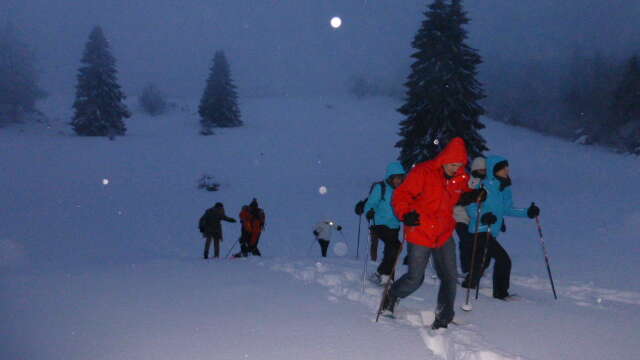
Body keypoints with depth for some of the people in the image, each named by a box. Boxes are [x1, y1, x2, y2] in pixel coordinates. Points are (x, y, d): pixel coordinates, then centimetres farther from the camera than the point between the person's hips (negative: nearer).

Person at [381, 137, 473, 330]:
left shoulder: (461, 178, 3)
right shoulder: (423, 172, -14)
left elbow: (466, 194, 24)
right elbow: (401, 195, -12)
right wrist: (406, 214, -28)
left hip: (445, 237, 5)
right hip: (419, 235, -5)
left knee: (450, 278, 2)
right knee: (415, 279, 3)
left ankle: (443, 318, 17)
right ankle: (392, 296, 33)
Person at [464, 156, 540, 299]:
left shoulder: (504, 188, 11)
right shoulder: (485, 186, -13)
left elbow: (507, 209, 16)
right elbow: (471, 208, -14)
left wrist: (528, 213, 6)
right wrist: (483, 217, -31)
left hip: (491, 233, 9)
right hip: (481, 231, -9)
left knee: (482, 262, 20)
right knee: (503, 260, -13)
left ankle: (468, 285, 38)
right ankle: (501, 292, 1)